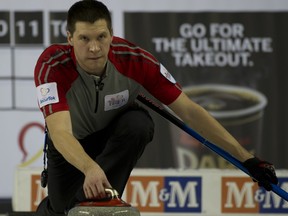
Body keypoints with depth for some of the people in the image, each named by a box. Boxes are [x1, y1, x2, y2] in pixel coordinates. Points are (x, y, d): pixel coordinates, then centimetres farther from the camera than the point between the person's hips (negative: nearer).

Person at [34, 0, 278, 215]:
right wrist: (90, 169, -68)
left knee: (138, 123, -31)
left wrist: (246, 158, -28)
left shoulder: (134, 60, -31)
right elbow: (60, 133, -47)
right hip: (72, 141, 0)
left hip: (119, 132, 0)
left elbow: (189, 111, -25)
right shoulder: (52, 65, -36)